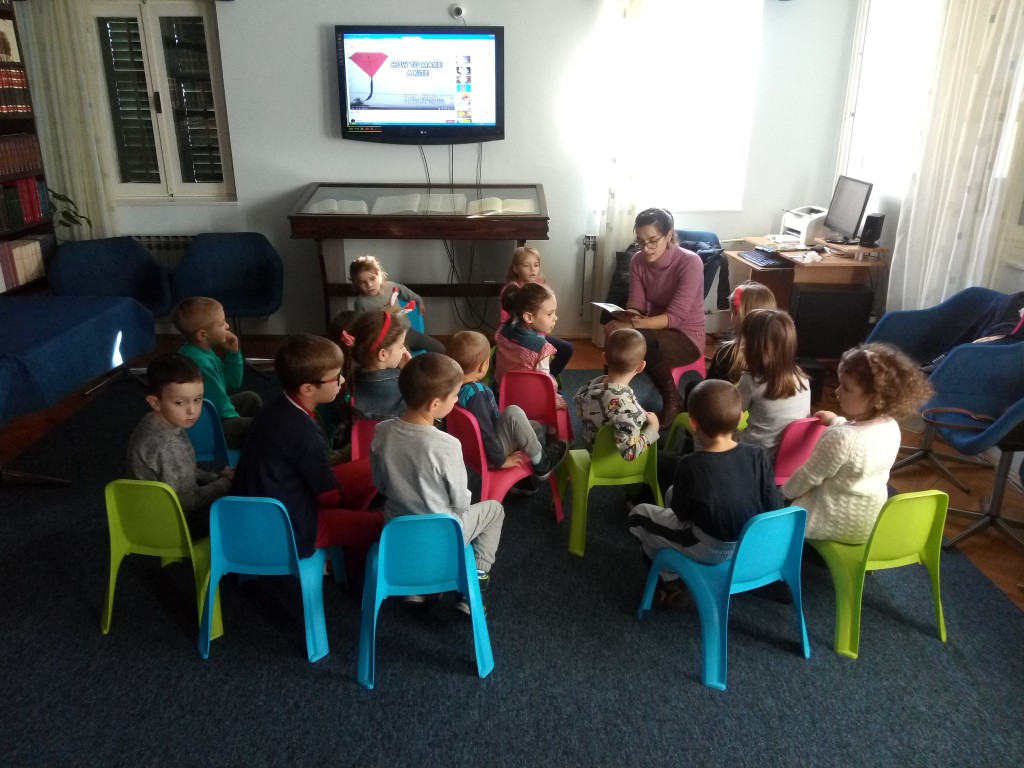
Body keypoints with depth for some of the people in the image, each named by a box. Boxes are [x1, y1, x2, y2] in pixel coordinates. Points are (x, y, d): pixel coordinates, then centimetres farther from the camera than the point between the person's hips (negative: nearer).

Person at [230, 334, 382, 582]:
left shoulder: (280, 406, -2)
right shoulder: (303, 432, -29)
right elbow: (331, 494, -16)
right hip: (283, 529, -9)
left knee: (369, 471, 8)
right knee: (385, 524, -4)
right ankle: (357, 571, 25)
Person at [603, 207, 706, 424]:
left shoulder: (690, 263, -21)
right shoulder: (638, 261, -4)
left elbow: (675, 316, -27)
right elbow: (635, 305, -6)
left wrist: (632, 326, -40)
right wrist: (629, 318, -32)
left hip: (686, 337, -4)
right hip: (655, 330, 5)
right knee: (616, 334, -28)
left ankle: (673, 401, -12)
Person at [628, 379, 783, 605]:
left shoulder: (690, 465, -25)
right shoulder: (757, 455, -14)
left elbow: (681, 513, -11)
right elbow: (775, 508, -8)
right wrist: (744, 510, 10)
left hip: (711, 550, -5)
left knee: (639, 513, 14)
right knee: (673, 493, 23)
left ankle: (672, 582, 23)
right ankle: (676, 575, 30)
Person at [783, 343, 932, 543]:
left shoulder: (840, 438, -32)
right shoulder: (891, 427, -9)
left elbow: (809, 476, -18)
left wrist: (785, 491, -1)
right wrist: (836, 422, 19)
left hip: (838, 524, -8)